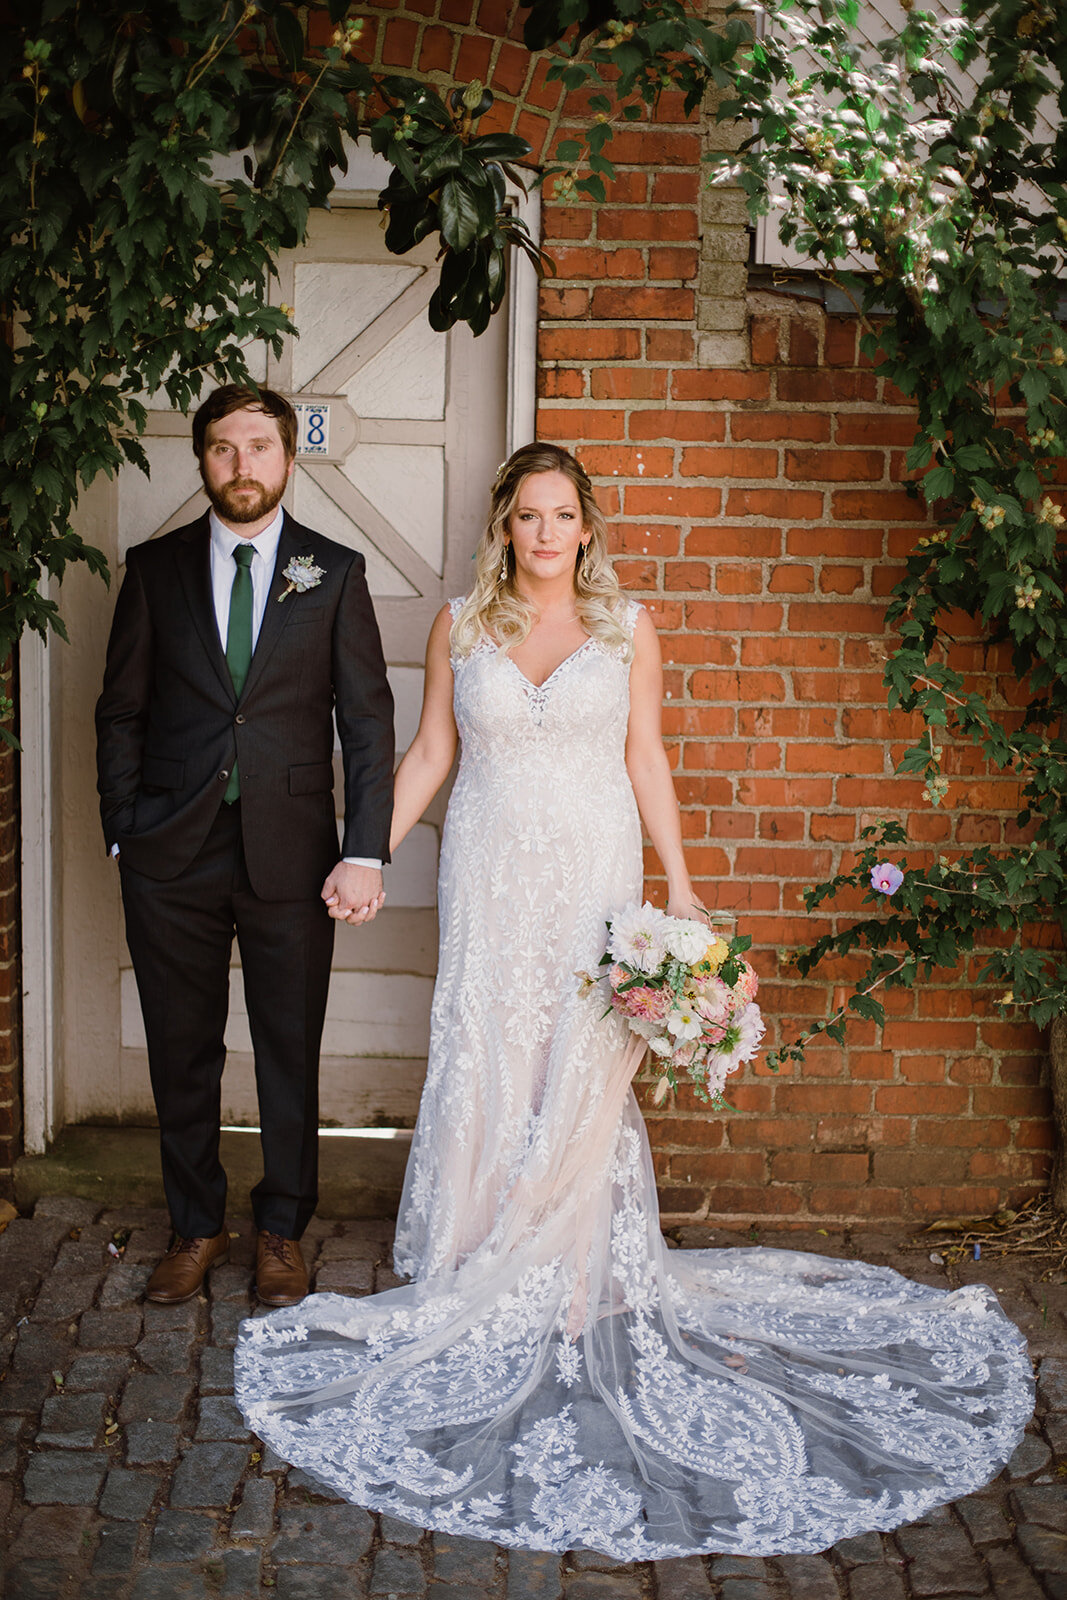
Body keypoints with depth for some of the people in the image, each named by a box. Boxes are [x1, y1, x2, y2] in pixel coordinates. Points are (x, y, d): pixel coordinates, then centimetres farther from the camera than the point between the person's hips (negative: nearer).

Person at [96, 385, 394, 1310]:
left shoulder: (335, 573, 3)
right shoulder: (156, 569, 6)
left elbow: (368, 720, 0)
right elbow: (122, 712, 8)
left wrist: (365, 853, -8)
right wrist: (124, 835, -1)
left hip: (290, 855, -1)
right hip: (173, 857, 1)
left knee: (291, 1057, 8)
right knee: (182, 1057, 10)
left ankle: (283, 1232, 25)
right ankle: (197, 1227, 27)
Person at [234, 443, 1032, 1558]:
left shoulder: (626, 628, 3)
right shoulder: (461, 625, 5)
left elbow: (645, 761, 5)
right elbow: (429, 753, 8)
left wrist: (678, 884, 0)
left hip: (591, 876, -1)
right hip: (491, 875, 1)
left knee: (581, 1073, -2)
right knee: (487, 1066, 1)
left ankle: (580, 1278, 14)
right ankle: (483, 1283, 14)